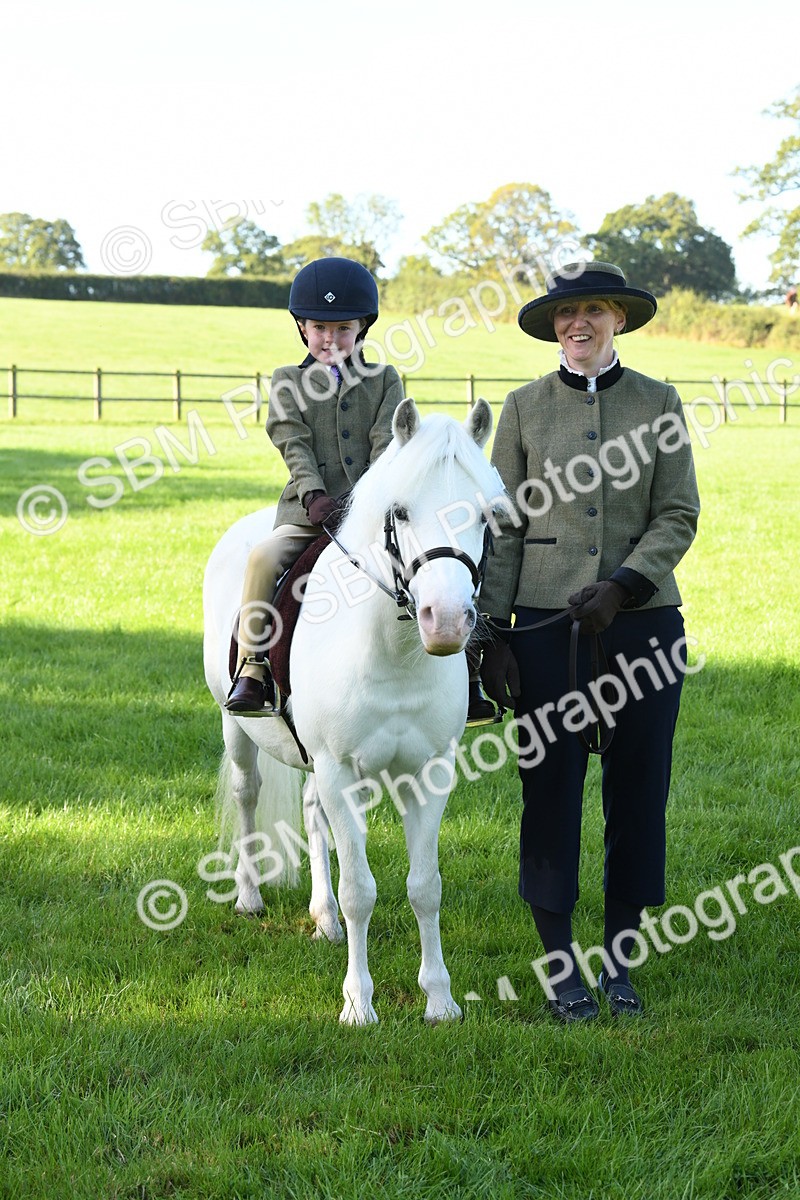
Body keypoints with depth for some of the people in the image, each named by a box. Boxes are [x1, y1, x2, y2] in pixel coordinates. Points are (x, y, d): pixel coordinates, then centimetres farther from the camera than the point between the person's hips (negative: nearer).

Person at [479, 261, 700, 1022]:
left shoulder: (658, 403, 4)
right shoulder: (524, 408, 4)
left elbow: (678, 516, -1)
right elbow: (503, 526, 3)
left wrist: (622, 587, -16)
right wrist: (492, 633, -3)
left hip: (642, 620, 0)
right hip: (547, 622, 0)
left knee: (637, 787, 5)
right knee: (550, 787, 2)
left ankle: (620, 959, 18)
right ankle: (559, 960, 14)